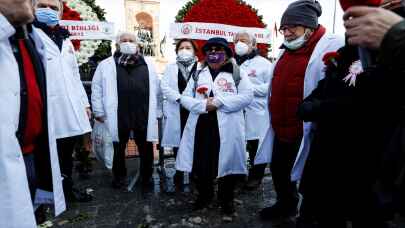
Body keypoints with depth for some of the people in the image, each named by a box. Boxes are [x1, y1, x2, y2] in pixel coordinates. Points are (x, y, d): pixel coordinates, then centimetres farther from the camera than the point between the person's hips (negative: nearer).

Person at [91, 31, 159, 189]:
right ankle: (119, 177, 34)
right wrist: (99, 112, 1)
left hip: (144, 116, 1)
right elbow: (96, 89, 5)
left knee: (146, 149, 11)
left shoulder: (148, 64, 9)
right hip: (118, 116, -1)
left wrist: (157, 112, 6)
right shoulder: (106, 65, 4)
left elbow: (155, 89, 9)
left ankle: (147, 177, 31)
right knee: (119, 150, 14)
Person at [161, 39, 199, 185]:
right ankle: (179, 170, 26)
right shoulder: (171, 68, 13)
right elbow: (165, 87, -1)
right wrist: (180, 98, -16)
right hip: (177, 111, 2)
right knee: (177, 141, 9)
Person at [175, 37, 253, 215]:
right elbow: (185, 98, 8)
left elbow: (247, 96, -8)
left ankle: (226, 198, 29)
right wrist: (203, 105, -11)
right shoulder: (198, 74, 15)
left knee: (227, 162, 6)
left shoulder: (237, 73, 4)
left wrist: (220, 102, -16)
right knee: (201, 163, 11)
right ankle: (204, 195, 34)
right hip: (201, 126, 3)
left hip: (226, 128, -3)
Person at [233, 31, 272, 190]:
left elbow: (271, 86, -8)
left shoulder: (263, 63, 2)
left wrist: (250, 88, -16)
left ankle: (256, 176, 22)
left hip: (256, 113, -4)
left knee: (256, 147, 5)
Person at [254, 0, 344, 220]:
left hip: (306, 133, -8)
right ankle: (286, 204, 45)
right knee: (278, 170, 21)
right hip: (281, 130, 8)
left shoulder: (332, 47, -13)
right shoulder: (286, 50, 11)